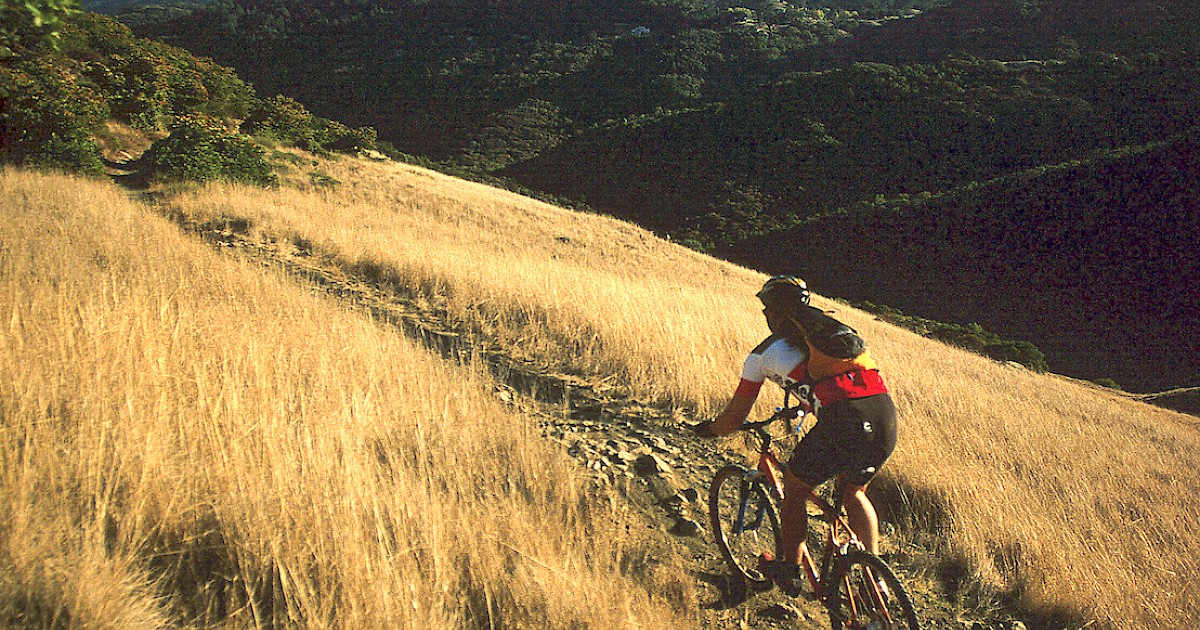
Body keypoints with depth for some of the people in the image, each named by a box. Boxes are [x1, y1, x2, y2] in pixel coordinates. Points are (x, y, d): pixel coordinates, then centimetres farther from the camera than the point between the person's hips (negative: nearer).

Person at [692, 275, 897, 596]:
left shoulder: (764, 353, 15)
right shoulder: (831, 326, 29)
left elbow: (733, 418, 21)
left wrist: (708, 429, 42)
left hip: (842, 422, -5)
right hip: (886, 414, 6)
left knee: (794, 489, 21)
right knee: (854, 492, 31)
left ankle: (789, 570, 33)